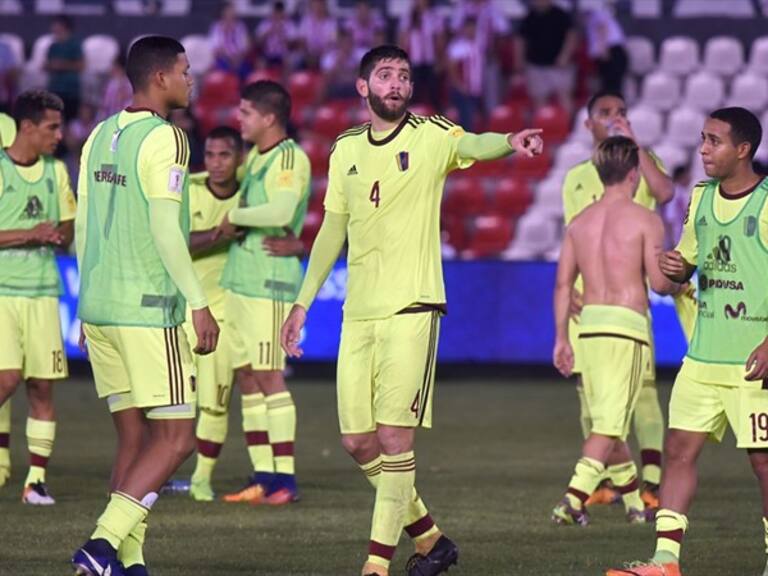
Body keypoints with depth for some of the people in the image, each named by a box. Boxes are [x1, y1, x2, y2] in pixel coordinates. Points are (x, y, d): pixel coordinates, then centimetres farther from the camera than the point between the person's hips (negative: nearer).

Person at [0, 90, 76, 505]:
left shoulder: (56, 171, 11)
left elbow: (67, 232, 17)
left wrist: (56, 235, -6)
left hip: (43, 290, 5)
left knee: (42, 385, 0)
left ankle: (37, 477, 4)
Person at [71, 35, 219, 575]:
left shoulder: (100, 137, 13)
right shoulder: (165, 138, -11)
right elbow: (164, 229, -17)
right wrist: (199, 303, -13)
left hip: (97, 308, 8)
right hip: (148, 309, -8)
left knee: (134, 437, 11)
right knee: (176, 438, -4)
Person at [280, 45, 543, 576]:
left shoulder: (431, 136, -2)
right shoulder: (346, 149, 13)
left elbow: (472, 146, -24)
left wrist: (510, 142, -46)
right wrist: (303, 302, 20)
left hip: (411, 308, -6)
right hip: (358, 312, 6)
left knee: (394, 438, -11)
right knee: (358, 442, 6)